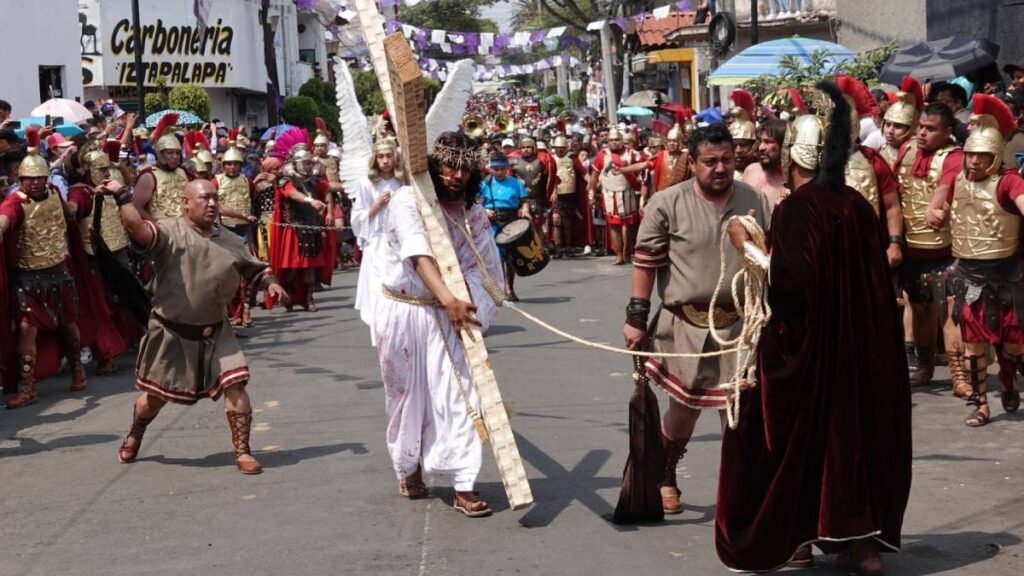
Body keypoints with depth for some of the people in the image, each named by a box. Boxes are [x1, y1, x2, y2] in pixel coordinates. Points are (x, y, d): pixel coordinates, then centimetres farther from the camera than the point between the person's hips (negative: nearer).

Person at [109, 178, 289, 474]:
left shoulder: (231, 243, 5)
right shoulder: (170, 233, -12)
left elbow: (256, 269, 15)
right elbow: (139, 230, -31)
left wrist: (270, 282, -5)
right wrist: (122, 196, -38)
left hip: (215, 334, 3)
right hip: (170, 333, -3)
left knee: (235, 384, -12)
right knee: (155, 395, 12)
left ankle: (242, 451, 3)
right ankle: (133, 438, 44)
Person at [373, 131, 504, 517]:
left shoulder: (474, 214, 0)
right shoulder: (407, 201, -14)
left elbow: (486, 269, -3)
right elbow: (419, 256, -27)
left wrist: (469, 305, -23)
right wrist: (449, 300, -40)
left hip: (446, 313, 2)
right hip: (401, 310, -2)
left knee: (457, 394, -7)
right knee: (407, 394, 11)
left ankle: (463, 488, -5)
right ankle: (409, 469, 34)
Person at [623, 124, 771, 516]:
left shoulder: (757, 203, 3)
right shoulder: (667, 204, -6)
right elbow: (645, 262, -3)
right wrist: (637, 318, -5)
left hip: (741, 323, 2)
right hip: (687, 325, -2)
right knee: (684, 409, 8)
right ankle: (664, 479, 32)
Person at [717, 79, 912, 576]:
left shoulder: (794, 210, -16)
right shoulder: (856, 205, 2)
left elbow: (785, 287, -23)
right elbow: (875, 281, 7)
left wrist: (748, 247, -14)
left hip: (805, 348, -6)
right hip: (857, 347, 6)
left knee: (796, 433, 8)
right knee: (852, 428, 14)